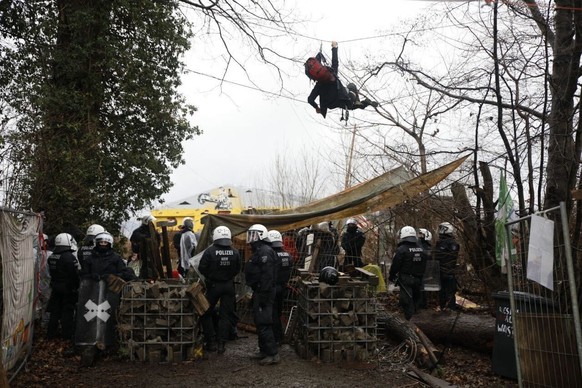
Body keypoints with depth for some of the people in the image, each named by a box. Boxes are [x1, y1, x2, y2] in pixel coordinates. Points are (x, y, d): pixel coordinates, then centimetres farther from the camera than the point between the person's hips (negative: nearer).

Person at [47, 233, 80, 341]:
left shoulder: (51, 257, 3)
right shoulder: (70, 257, -21)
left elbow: (52, 273, 12)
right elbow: (75, 274, -19)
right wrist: (76, 287, -8)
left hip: (55, 287, 7)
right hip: (68, 288, -7)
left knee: (55, 311, 16)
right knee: (68, 312, 4)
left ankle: (51, 333, 23)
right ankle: (67, 335, 11)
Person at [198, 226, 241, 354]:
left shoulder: (210, 251, -16)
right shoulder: (235, 252, -5)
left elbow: (201, 268, -12)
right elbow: (237, 270, 3)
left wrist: (209, 276, 7)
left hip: (213, 285, -3)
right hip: (229, 286, 3)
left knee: (206, 313, 13)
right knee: (225, 315, 10)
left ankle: (211, 342, 12)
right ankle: (221, 344, 9)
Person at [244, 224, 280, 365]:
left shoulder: (265, 252, -17)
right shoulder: (258, 251, 17)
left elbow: (267, 276, -24)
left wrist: (264, 295, -25)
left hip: (263, 292, -11)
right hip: (259, 291, 11)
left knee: (263, 323, -9)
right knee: (260, 322, 17)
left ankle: (273, 354, -6)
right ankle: (264, 351, 27)